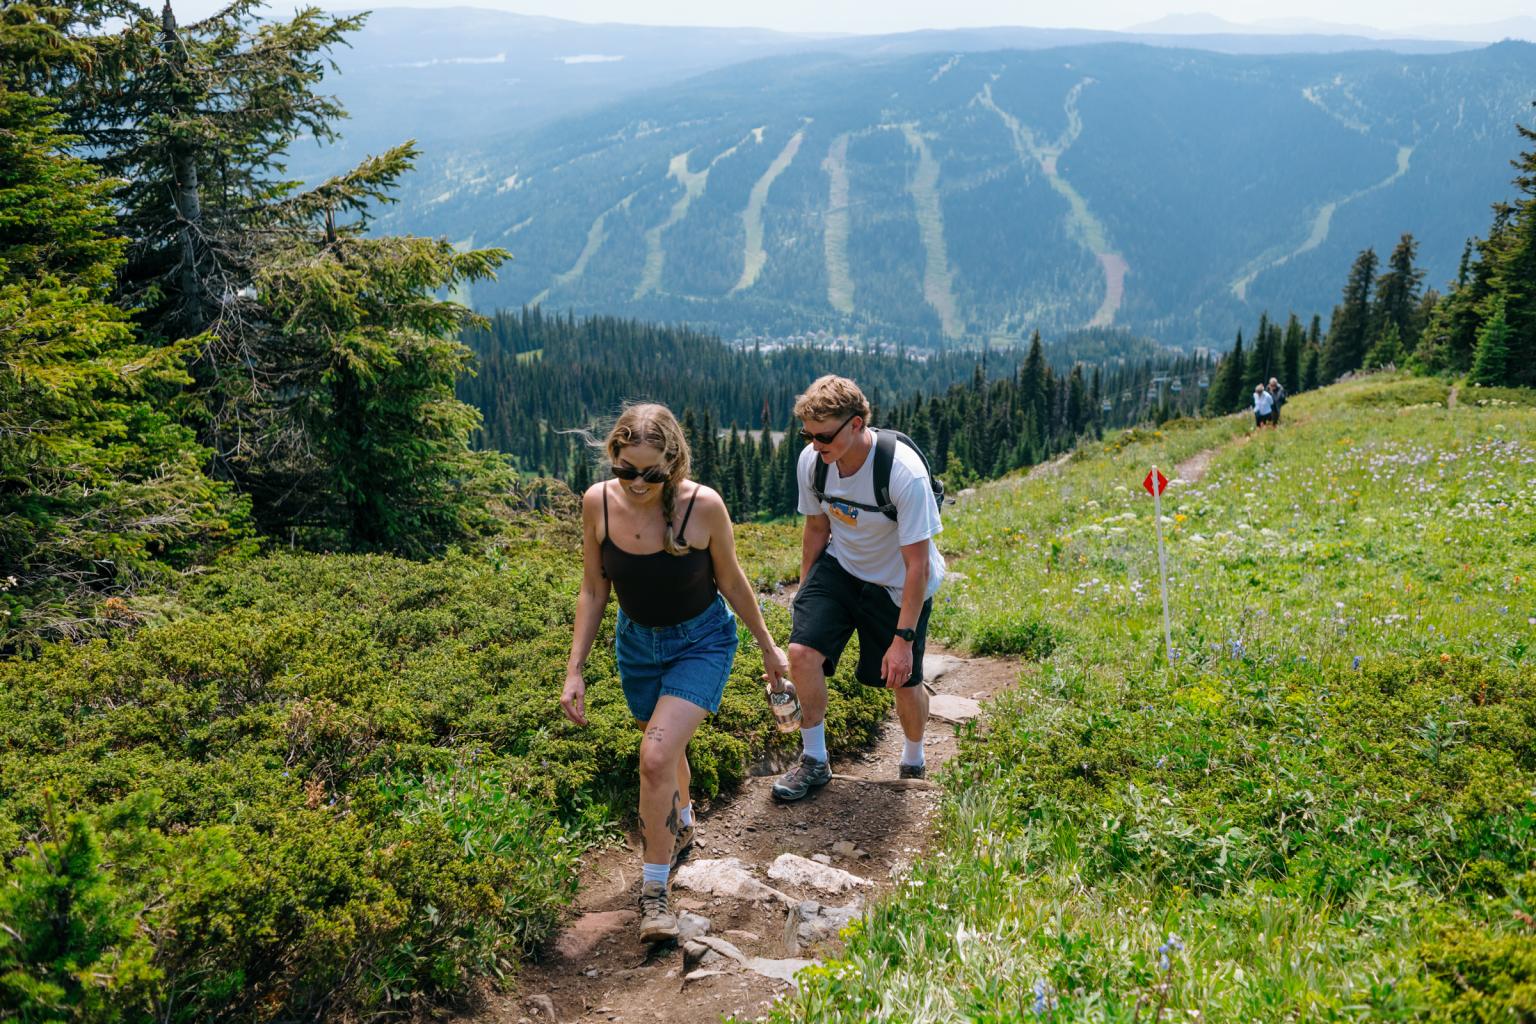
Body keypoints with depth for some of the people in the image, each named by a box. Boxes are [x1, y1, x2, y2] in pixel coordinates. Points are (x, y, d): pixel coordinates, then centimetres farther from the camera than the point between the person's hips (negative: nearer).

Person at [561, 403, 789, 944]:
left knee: (657, 754, -20)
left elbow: (731, 581, -9)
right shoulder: (598, 502, -18)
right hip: (637, 641, 4)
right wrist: (575, 670, -7)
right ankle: (681, 826, 54)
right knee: (664, 750, 22)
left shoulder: (703, 505, -26)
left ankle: (654, 889, -2)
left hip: (701, 641, -4)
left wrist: (768, 647, 2)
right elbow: (593, 591, -5)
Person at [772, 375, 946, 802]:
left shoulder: (905, 474, -32)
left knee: (904, 683, 5)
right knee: (802, 651, -16)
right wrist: (806, 595, 9)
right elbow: (816, 529, 2)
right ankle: (814, 762, 4)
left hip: (897, 584, -4)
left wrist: (904, 638, -25)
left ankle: (913, 763, 37)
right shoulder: (811, 461, -16)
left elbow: (918, 564, -26)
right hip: (840, 566, 4)